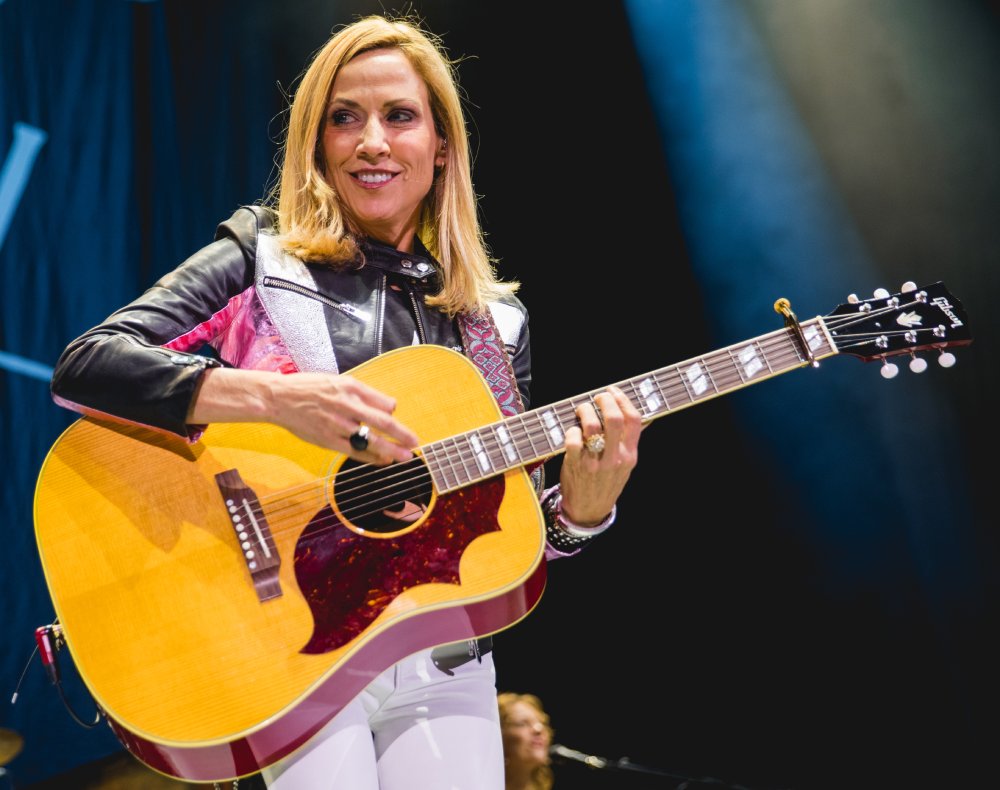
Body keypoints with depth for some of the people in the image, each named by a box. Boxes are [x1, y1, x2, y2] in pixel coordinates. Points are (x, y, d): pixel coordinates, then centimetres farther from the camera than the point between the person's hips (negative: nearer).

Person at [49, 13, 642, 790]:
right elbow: (83, 366, -11)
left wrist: (581, 508, -8)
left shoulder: (495, 321, 12)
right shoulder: (259, 257, 3)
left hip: (442, 658, 3)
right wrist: (270, 396, -23)